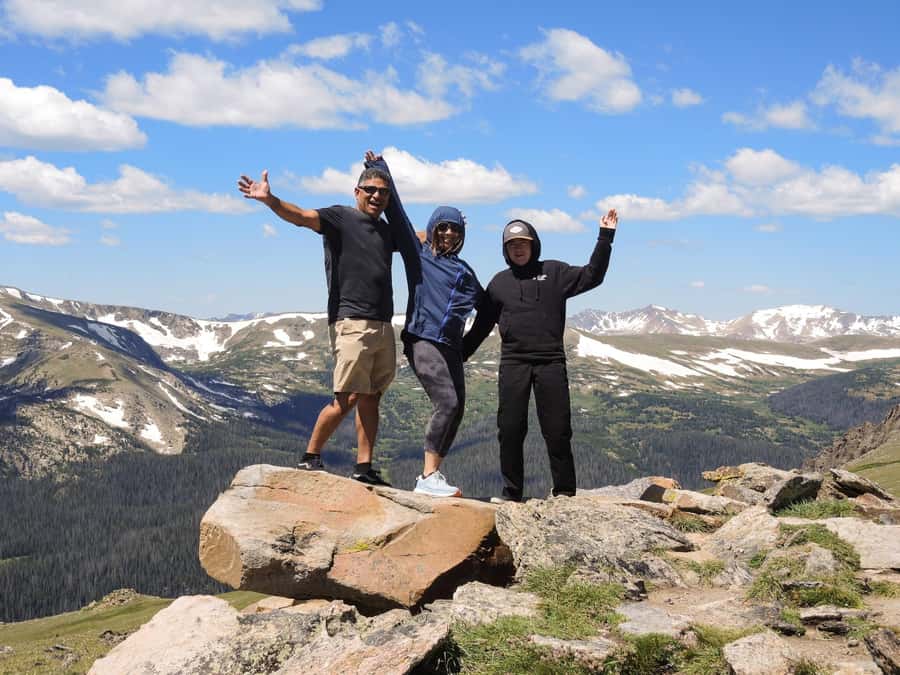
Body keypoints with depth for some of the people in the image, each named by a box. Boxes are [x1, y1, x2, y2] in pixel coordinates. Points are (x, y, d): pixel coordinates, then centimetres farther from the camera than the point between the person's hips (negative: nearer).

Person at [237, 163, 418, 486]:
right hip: (351, 323, -7)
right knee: (347, 399, -10)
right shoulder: (340, 218, 0)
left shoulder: (389, 231, 20)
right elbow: (301, 216, -18)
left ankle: (364, 468, 13)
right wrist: (269, 199, -34)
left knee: (371, 398, 8)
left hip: (383, 326, 7)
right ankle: (310, 458, 4)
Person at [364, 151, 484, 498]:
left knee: (455, 409, 1)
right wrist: (383, 174, 6)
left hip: (450, 346, 7)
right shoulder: (419, 253, 8)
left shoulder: (465, 271, 23)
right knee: (446, 403, -19)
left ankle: (434, 474, 7)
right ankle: (428, 478, -17)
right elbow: (397, 214, 7)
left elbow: (485, 303, 31)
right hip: (423, 339, -7)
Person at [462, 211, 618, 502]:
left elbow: (592, 276, 1)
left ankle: (564, 493, 6)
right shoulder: (500, 282, 14)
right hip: (513, 363, 2)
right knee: (510, 430, 1)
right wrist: (458, 356, 13)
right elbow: (481, 326, 17)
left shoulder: (554, 272, 9)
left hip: (551, 362, -2)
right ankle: (511, 494, 10)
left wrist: (605, 237, -6)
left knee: (558, 431, -2)